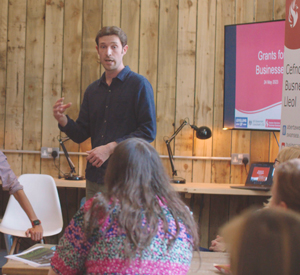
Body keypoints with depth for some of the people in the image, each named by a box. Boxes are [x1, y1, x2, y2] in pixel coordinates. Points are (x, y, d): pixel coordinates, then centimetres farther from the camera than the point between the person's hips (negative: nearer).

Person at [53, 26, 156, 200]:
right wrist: (63, 121, -4)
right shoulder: (93, 90, 16)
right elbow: (81, 135, 16)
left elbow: (149, 132, -11)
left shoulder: (138, 84, -3)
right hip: (95, 177, 6)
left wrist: (111, 147, -18)